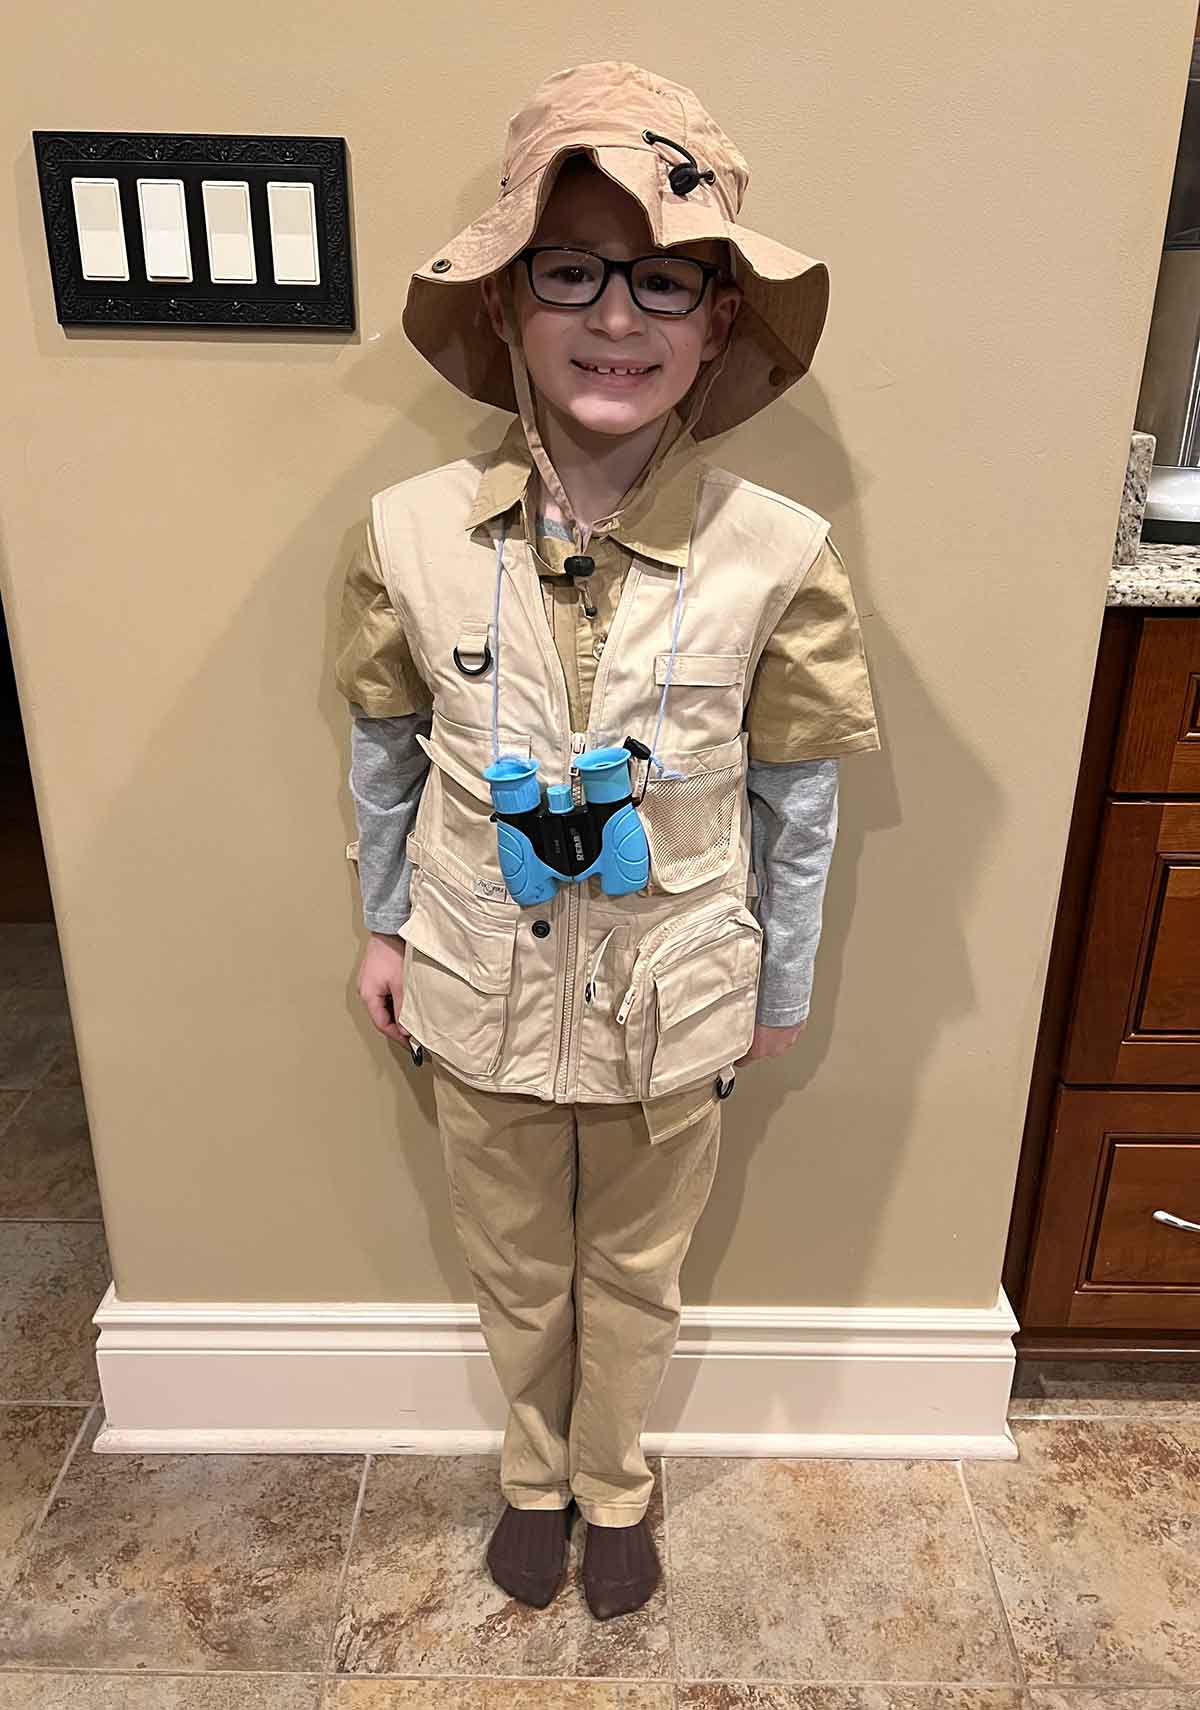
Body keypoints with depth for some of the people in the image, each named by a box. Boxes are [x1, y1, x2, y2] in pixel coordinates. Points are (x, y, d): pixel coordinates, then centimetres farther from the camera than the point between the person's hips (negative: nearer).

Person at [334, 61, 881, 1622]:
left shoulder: (778, 554, -17)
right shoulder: (411, 532, -14)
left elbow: (800, 796, -6)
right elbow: (385, 748, 2)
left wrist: (785, 988, 3)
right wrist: (384, 926, 9)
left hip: (673, 1003, -1)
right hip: (482, 987, 1)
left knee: (635, 1274, 23)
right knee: (515, 1267, 24)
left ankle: (614, 1484, 54)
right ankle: (536, 1469, 55)